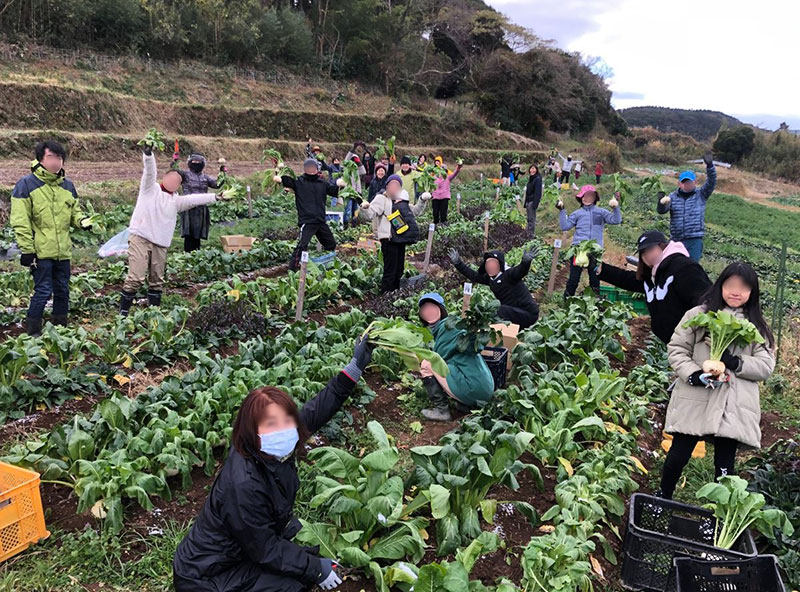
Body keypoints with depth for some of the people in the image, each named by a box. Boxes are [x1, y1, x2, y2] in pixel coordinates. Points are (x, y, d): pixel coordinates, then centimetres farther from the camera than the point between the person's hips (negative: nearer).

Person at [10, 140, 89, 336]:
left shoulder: (67, 185, 11)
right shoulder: (26, 184, -6)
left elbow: (74, 211, 21)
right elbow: (20, 221, -8)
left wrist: (81, 221, -3)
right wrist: (27, 249, -12)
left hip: (62, 251, 6)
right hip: (40, 252, -5)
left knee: (62, 291, 12)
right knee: (43, 291, -6)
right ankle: (32, 333, 7)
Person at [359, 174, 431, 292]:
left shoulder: (402, 199, 19)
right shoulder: (382, 198, -3)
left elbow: (415, 211, 30)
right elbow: (370, 214, -14)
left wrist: (422, 200, 17)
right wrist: (365, 208, -35)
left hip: (400, 240, 8)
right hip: (389, 239, -8)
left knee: (399, 271, 15)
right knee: (390, 271, -10)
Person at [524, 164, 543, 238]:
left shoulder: (537, 179, -11)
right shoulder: (530, 178, 15)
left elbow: (537, 192, -17)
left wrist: (535, 204, -23)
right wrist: (525, 203, 16)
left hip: (533, 201, -9)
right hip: (528, 200, 9)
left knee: (531, 219, -6)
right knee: (529, 219, 12)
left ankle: (531, 235, -2)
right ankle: (529, 234, 18)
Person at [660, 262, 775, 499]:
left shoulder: (757, 326, 8)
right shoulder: (698, 315, 3)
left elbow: (766, 366, 3)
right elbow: (676, 349, 1)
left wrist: (736, 362, -15)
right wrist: (694, 375, -14)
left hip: (734, 407, 1)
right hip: (695, 401, -1)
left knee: (725, 466, 6)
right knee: (678, 456, 6)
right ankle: (663, 500, 28)